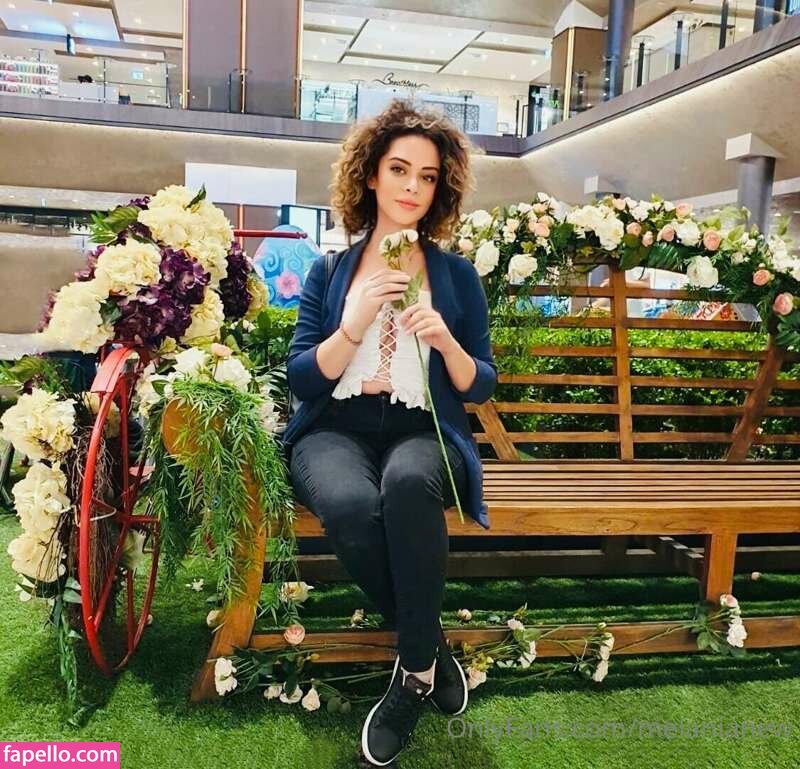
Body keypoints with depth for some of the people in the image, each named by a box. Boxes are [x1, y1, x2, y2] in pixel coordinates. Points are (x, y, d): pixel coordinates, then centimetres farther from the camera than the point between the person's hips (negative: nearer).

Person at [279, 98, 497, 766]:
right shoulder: (329, 270, 9)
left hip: (422, 432, 0)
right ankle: (433, 648, -9)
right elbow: (300, 378, 2)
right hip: (336, 429, 1)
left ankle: (415, 666, -15)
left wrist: (446, 342, -12)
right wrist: (353, 326, -14)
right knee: (351, 505, -35)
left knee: (408, 484, -37)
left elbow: (481, 388, 8)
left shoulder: (458, 275, 9)